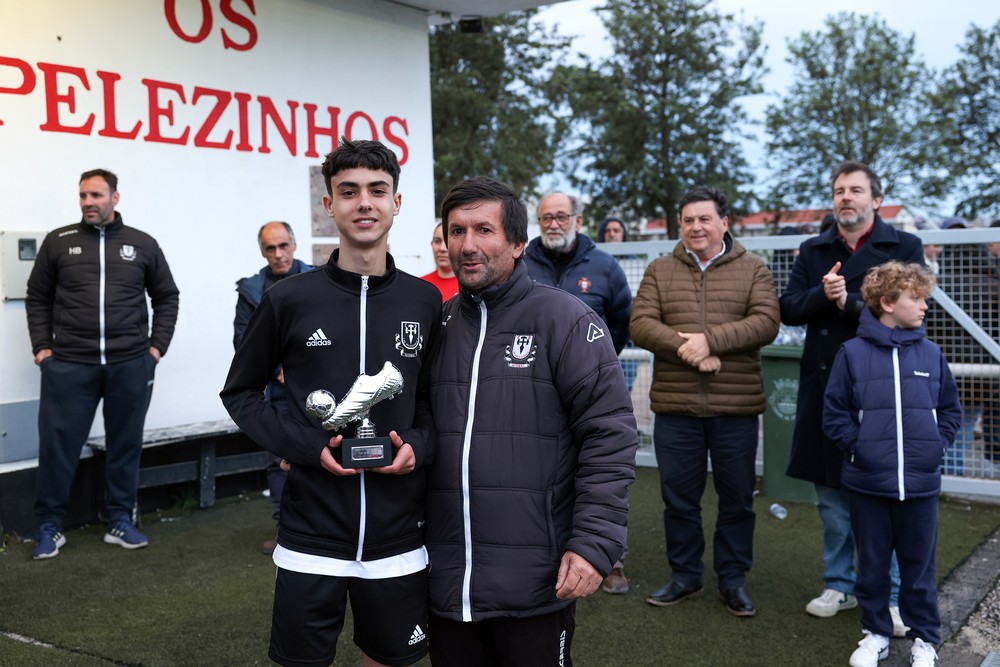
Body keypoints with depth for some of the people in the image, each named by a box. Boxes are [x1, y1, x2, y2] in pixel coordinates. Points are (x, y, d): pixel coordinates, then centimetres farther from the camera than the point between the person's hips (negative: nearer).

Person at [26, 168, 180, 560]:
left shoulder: (143, 245, 6)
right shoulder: (59, 242, 5)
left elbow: (167, 297, 12)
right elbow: (38, 298, 9)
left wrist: (156, 347, 4)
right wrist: (42, 347, 0)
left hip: (131, 365, 1)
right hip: (68, 365, -1)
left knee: (126, 445, 9)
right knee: (57, 445, 2)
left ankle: (121, 522, 22)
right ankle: (49, 526, 16)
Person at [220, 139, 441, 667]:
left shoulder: (424, 301, 1)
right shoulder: (290, 299, -5)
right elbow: (241, 393, 4)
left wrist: (418, 444, -8)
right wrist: (306, 446, -11)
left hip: (398, 538, 2)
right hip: (311, 536, -2)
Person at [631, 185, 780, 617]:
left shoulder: (753, 270, 4)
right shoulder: (660, 271, 7)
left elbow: (765, 323, -10)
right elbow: (641, 324, -4)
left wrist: (710, 339, -20)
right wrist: (687, 349, -19)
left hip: (737, 408, -1)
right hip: (675, 407, 1)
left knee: (737, 498, 9)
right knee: (678, 496, 10)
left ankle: (733, 580, 25)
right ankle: (684, 575, 27)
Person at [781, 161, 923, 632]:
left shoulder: (904, 247, 1)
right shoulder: (813, 251, 11)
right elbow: (787, 309, 3)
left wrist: (848, 303, -17)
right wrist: (822, 295, -15)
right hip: (824, 386, 3)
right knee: (831, 495, 11)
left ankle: (890, 596, 16)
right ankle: (839, 585, 25)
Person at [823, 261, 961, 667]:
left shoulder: (931, 354, 3)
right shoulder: (853, 353, -5)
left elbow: (950, 409, 11)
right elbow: (834, 413, -2)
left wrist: (936, 445, 0)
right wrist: (859, 447, -9)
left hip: (921, 482, 2)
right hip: (868, 482, -1)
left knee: (919, 565, 11)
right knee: (872, 564, 12)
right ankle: (876, 633, 28)